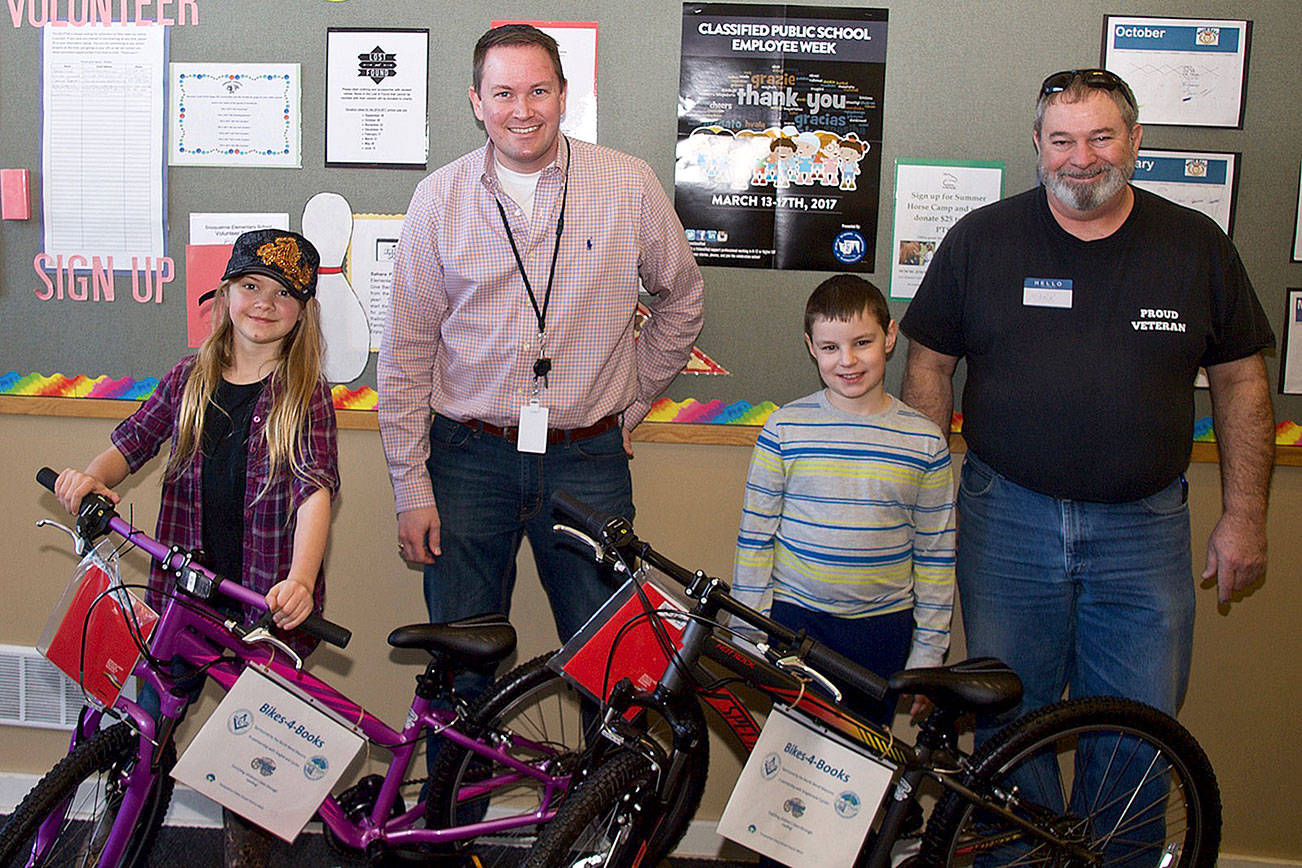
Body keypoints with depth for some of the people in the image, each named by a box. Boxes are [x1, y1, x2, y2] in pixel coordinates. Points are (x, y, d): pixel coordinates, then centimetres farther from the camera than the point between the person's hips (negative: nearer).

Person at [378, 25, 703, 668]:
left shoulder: (629, 186, -2)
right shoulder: (440, 197, -1)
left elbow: (681, 300, 14)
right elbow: (405, 355, 2)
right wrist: (410, 488, -1)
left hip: (588, 463, 0)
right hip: (468, 458, 1)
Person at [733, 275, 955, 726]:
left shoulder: (925, 440, -2)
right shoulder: (784, 428, -5)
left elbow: (936, 554, 3)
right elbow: (754, 535, 0)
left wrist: (928, 655, 3)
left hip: (884, 624, 1)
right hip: (795, 617, -1)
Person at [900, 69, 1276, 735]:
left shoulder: (1197, 245, 2)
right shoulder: (979, 239, 0)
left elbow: (1240, 381, 7)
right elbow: (928, 367, 4)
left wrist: (1244, 515, 4)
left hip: (1145, 529, 1)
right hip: (1006, 522, 0)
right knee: (1008, 724, 10)